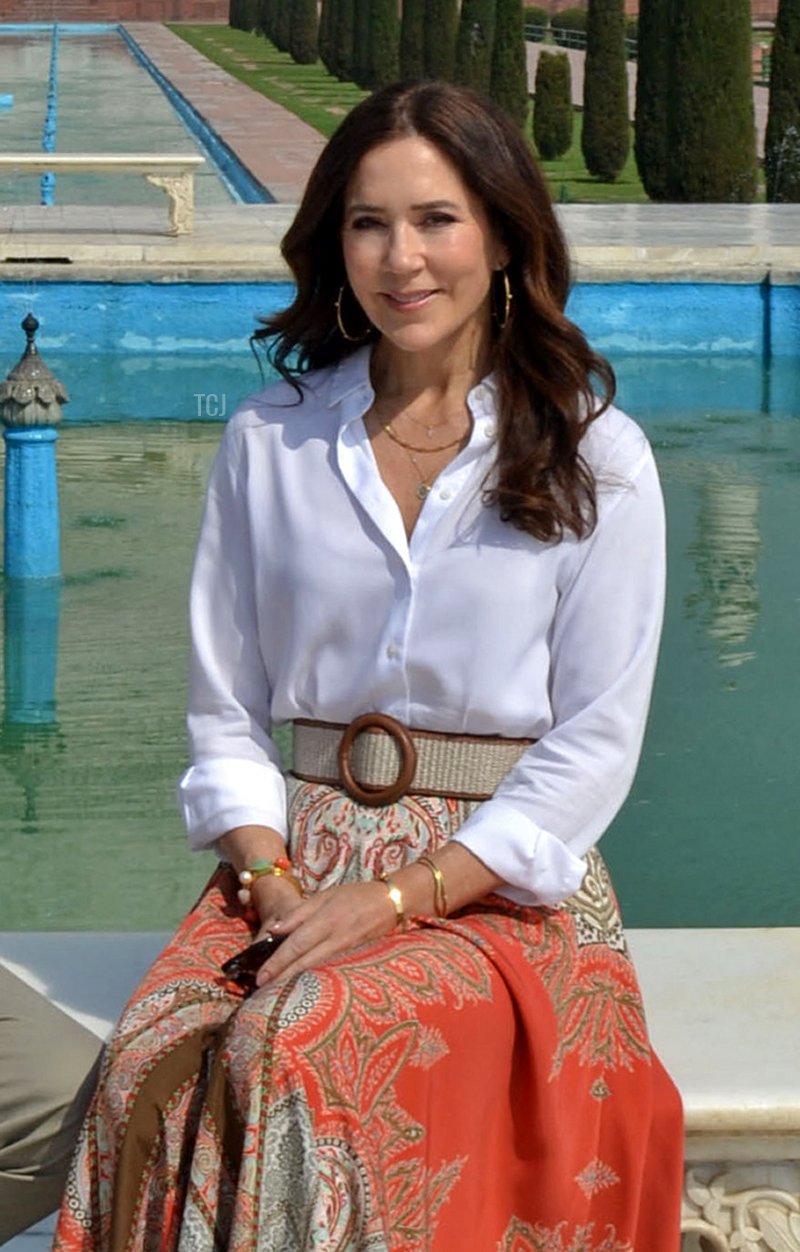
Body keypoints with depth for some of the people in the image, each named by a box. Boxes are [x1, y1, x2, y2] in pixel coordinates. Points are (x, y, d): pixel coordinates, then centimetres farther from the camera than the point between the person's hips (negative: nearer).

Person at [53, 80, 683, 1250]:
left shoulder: (595, 459, 1)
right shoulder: (270, 441, 9)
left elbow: (595, 745, -2)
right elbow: (224, 709, 10)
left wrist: (398, 897, -12)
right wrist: (272, 882, -9)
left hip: (504, 883, -2)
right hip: (299, 856, 2)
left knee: (309, 1047, -33)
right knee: (154, 1064, -29)